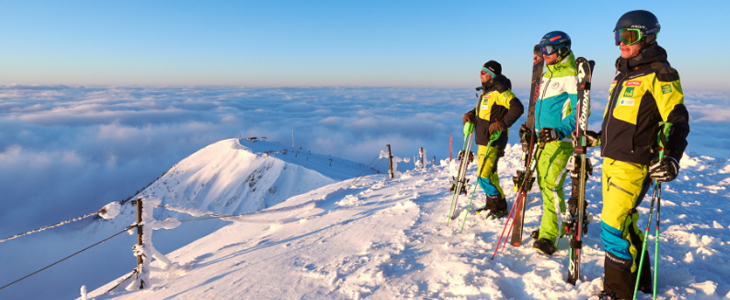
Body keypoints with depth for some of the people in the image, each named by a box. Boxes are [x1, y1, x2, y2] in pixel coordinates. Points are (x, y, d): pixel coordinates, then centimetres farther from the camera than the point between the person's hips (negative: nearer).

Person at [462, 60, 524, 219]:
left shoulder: (499, 90, -14)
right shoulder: (487, 90, 16)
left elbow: (517, 108, -23)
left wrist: (502, 124, -24)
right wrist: (471, 114, 9)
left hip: (493, 142, -10)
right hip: (483, 140, 10)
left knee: (484, 176, -10)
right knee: (490, 174, 17)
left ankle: (500, 208, 5)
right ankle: (492, 205, 30)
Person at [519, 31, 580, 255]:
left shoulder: (571, 75, -10)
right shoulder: (547, 75, 18)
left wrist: (559, 131, -27)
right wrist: (531, 128, 17)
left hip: (561, 140, -9)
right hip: (543, 138, 9)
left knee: (552, 185, -12)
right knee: (544, 183, 13)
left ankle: (549, 236, -7)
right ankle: (556, 225, 27)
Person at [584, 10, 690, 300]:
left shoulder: (659, 73, -9)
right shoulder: (624, 74, 17)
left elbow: (678, 119, -16)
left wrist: (671, 157, -28)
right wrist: (600, 138, 29)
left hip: (634, 165, -9)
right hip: (611, 161, 9)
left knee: (613, 226, -9)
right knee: (625, 222, 17)